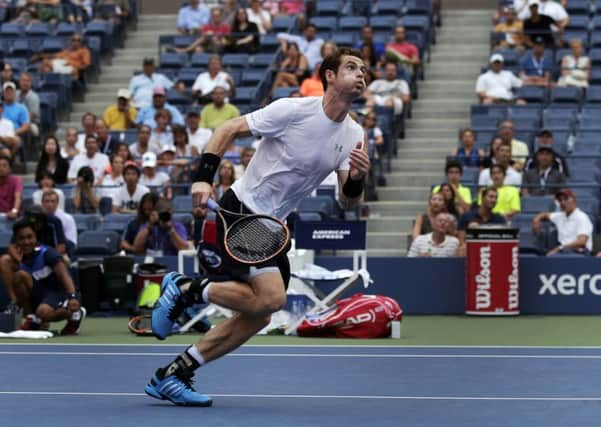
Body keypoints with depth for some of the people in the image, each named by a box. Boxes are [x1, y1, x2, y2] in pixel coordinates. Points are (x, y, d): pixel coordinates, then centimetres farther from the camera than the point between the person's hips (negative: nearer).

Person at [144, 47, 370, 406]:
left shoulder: (354, 134, 3)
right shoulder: (293, 110, -15)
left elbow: (348, 201, 0)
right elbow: (229, 130, -9)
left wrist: (357, 179, -22)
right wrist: (204, 177, -20)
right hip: (241, 210, -8)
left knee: (257, 316, 4)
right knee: (271, 297, -23)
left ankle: (172, 375, 10)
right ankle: (185, 289, -3)